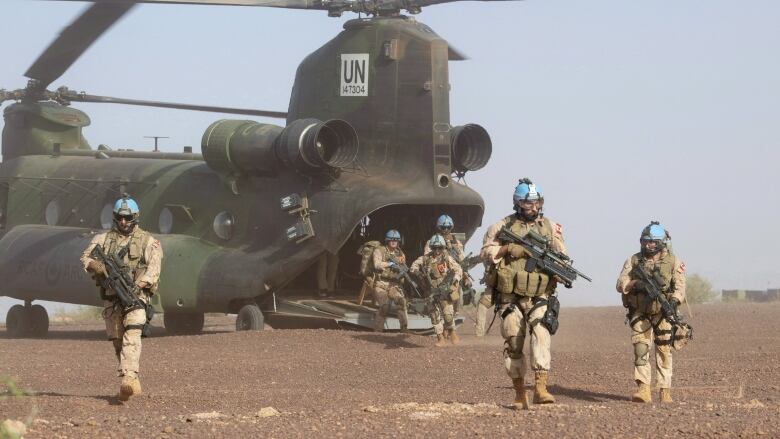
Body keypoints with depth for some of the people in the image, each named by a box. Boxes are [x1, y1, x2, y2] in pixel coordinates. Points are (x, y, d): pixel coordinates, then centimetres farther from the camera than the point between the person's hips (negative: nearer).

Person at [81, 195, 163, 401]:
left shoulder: (148, 240, 7)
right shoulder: (103, 238, 14)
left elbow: (154, 266, -5)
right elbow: (86, 258, 3)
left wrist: (140, 283, -22)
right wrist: (100, 268, -19)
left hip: (136, 294, -4)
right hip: (111, 297, 4)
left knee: (132, 334, -22)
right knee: (117, 340, 6)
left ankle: (129, 378, -35)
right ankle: (132, 382, 18)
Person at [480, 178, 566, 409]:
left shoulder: (550, 227, 9)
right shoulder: (503, 226, 3)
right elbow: (486, 253, 2)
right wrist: (507, 249, -13)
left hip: (538, 296, 0)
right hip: (510, 297, 0)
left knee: (541, 333, -21)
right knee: (513, 342, 3)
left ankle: (540, 388, -29)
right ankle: (519, 392, 16)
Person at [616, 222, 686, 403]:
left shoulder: (673, 262, 2)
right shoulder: (633, 261, 5)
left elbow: (680, 286, -6)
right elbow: (620, 284, -1)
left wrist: (674, 300, -26)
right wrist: (635, 283, -21)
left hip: (663, 313, -1)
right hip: (640, 313, 1)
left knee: (664, 351, 0)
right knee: (640, 349, -10)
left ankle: (665, 391, 6)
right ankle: (643, 390, -13)